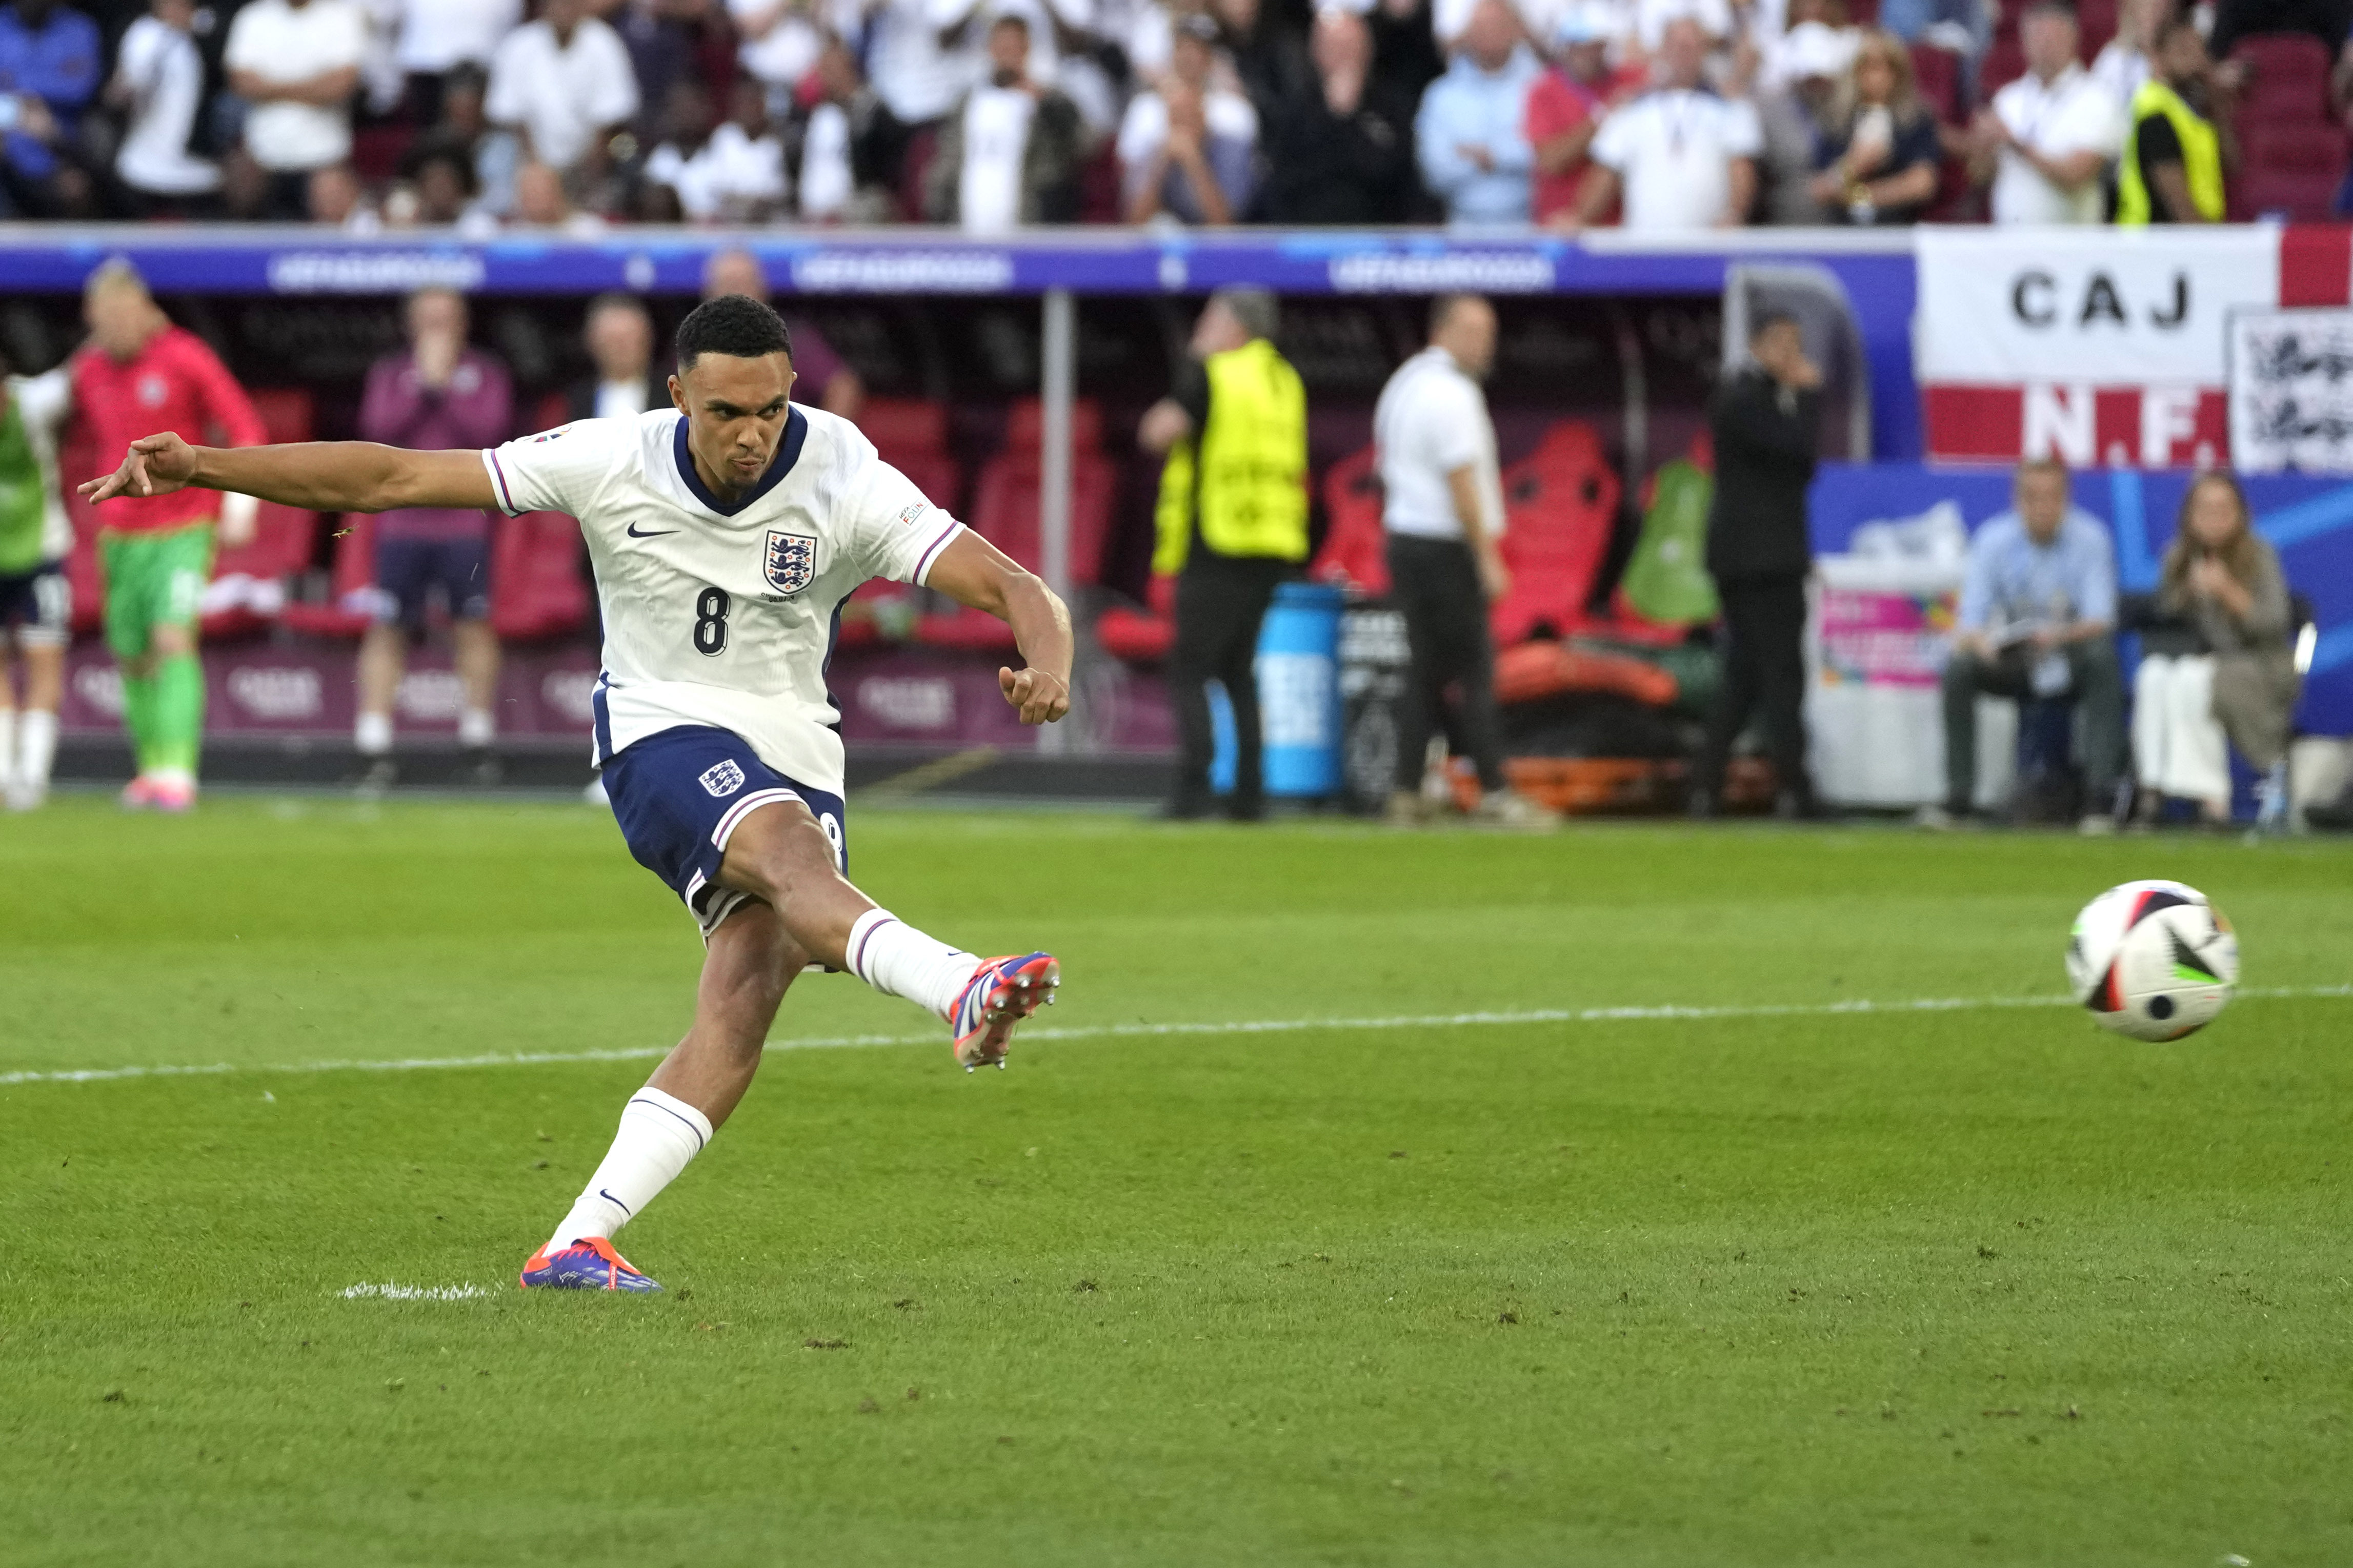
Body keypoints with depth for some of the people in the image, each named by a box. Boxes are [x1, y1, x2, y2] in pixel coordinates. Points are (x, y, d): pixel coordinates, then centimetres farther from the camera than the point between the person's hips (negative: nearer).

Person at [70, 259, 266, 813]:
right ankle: (151, 767, 20)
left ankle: (178, 772, -22)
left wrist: (241, 496, -18)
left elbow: (246, 427, -7)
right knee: (133, 659, 6)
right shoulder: (88, 372, 6)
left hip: (185, 528, -5)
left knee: (174, 641, -19)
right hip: (121, 533, 5)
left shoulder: (185, 357, -9)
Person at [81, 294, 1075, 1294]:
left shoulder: (846, 484, -12)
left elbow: (1016, 590, -18)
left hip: (797, 753, 2)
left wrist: (1049, 666, -43)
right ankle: (964, 993, -58)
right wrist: (203, 467, -13)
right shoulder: (612, 463, -11)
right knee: (793, 850, -34)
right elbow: (391, 479, -8)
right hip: (663, 733, -2)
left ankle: (579, 1243, -19)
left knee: (743, 1002, -18)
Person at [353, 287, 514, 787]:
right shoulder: (390, 373, 11)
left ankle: (478, 744, 5)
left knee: (475, 628, -3)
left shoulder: (486, 374, 8)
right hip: (401, 522, 1)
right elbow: (380, 428, -4)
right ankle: (375, 749, -3)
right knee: (388, 629, -3)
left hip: (465, 524, -1)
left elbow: (489, 430, -7)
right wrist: (424, 383, -8)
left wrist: (446, 385, -8)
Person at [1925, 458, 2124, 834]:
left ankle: (2100, 800, -35)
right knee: (1958, 669, -27)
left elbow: (2100, 620, -18)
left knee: (2102, 658, -34)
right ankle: (1957, 800, -20)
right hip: (2012, 661, 1)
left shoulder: (2090, 538, -11)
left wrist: (2060, 636, -40)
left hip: (2070, 657, -1)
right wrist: (1981, 643, -38)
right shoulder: (1993, 540, -8)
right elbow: (1967, 626, -13)